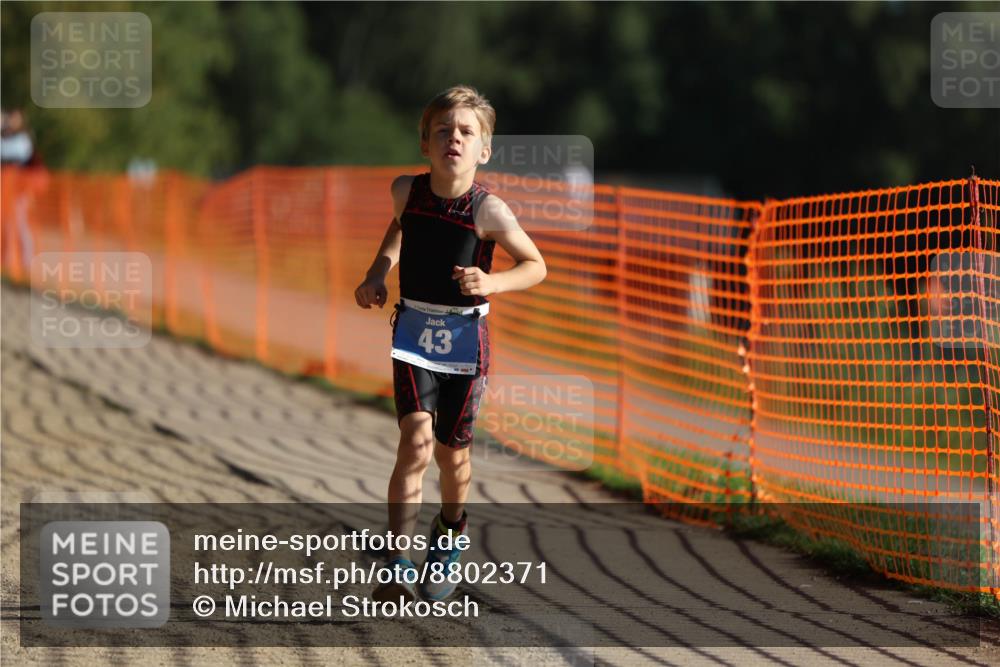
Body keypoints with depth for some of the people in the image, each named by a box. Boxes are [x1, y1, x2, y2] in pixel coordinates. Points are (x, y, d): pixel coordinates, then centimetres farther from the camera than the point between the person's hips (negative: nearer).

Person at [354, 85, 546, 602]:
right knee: (416, 439, -17)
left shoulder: (489, 211, -15)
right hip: (413, 331, 1)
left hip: (464, 336, -1)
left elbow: (536, 265, -2)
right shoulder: (407, 191, -5)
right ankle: (397, 565, -21)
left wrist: (491, 283, -20)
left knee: (451, 451, 10)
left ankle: (449, 534, 42)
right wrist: (377, 274, 8)